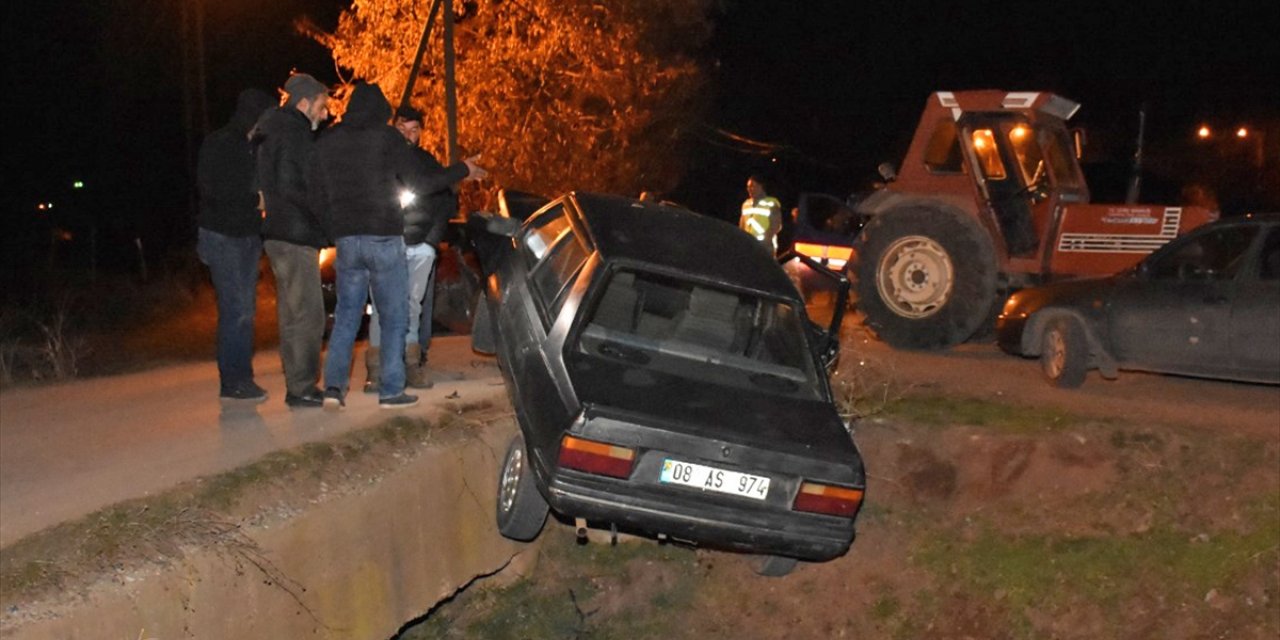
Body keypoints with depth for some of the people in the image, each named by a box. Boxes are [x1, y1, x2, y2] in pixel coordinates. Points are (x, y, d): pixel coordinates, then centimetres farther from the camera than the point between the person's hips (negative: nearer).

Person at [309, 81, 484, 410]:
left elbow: (316, 195, 11)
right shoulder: (386, 137, -4)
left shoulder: (326, 142, 9)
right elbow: (420, 183, -5)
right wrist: (463, 170, 7)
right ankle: (391, 390, 3)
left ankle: (334, 386, -1)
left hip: (346, 241, 4)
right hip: (384, 239, -4)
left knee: (346, 314, 11)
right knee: (393, 316, 4)